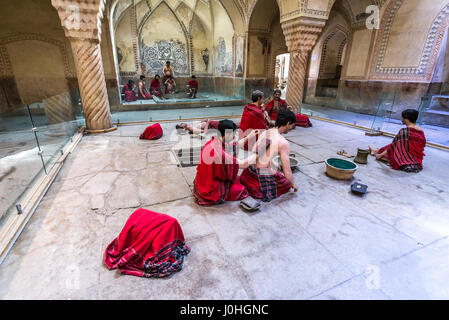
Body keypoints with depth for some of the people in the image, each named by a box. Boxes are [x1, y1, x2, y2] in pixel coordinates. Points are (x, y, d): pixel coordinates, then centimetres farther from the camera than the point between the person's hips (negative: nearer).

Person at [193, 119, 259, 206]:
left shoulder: (214, 141, -7)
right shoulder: (219, 152, -34)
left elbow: (234, 146, 11)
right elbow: (243, 164, -24)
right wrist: (257, 154, -8)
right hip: (211, 190, -8)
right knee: (242, 190, 6)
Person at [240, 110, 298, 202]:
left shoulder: (264, 133, 7)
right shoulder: (283, 143, -14)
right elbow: (287, 171, -13)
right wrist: (293, 184, 6)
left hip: (250, 169, 8)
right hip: (263, 173, -8)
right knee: (287, 184, 16)